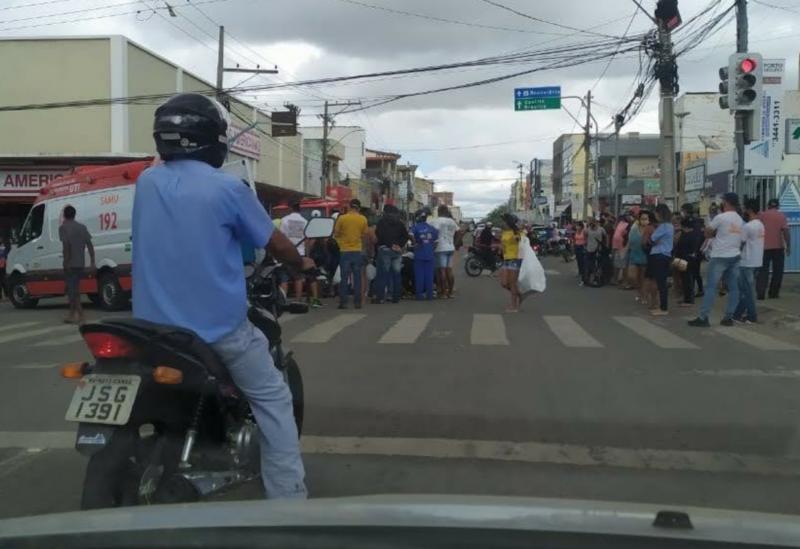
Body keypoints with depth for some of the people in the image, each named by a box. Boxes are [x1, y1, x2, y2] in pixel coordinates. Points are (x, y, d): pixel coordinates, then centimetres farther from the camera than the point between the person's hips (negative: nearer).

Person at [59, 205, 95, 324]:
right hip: (80, 264, 7)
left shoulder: (63, 227, -7)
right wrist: (92, 262, 5)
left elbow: (66, 245, -20)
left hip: (70, 264, -6)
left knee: (72, 290, -3)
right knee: (74, 289, 17)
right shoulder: (82, 227, 12)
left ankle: (80, 315, -11)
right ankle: (72, 314, 23)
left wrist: (66, 262, -19)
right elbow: (90, 245, 6)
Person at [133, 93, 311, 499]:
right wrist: (301, 264, 21)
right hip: (217, 325, -5)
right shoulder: (226, 188, -11)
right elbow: (275, 243, -1)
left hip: (154, 323, 5)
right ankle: (287, 495, 7)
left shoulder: (145, 183, 6)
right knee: (271, 400, 9)